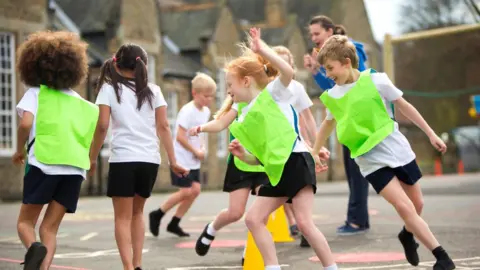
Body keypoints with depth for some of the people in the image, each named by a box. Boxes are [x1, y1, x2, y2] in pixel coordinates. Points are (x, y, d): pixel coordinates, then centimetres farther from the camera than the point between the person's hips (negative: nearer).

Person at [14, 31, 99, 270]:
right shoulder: (80, 102, 17)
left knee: (25, 221, 10)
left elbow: (26, 124, -11)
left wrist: (20, 150, 4)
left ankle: (33, 248, -23)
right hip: (75, 168, 3)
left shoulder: (35, 93, 5)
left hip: (44, 164, -3)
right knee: (50, 228, 9)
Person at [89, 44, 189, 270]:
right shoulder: (153, 90, 11)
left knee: (123, 218, 2)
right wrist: (173, 161, 8)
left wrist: (92, 157, 3)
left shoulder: (109, 89, 3)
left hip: (123, 159, -3)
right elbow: (163, 127, 6)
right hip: (150, 160, 3)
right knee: (137, 213, 20)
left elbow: (102, 126, -6)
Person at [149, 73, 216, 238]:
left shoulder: (206, 111, 8)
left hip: (194, 161, 8)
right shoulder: (188, 111, -18)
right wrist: (196, 152, -15)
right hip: (182, 160, -8)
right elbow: (180, 137, -21)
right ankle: (156, 215, 9)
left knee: (195, 190, 2)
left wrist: (202, 148, 2)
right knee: (186, 191, -10)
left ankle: (174, 224, 13)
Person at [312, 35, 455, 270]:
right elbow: (328, 124, 17)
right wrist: (313, 154, 22)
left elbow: (404, 106, 0)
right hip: (371, 161, 0)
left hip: (398, 150, 0)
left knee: (417, 204, 11)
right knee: (405, 207, -15)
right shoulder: (331, 97, -2)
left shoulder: (376, 80, -10)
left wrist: (431, 134, 3)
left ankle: (407, 235, 44)